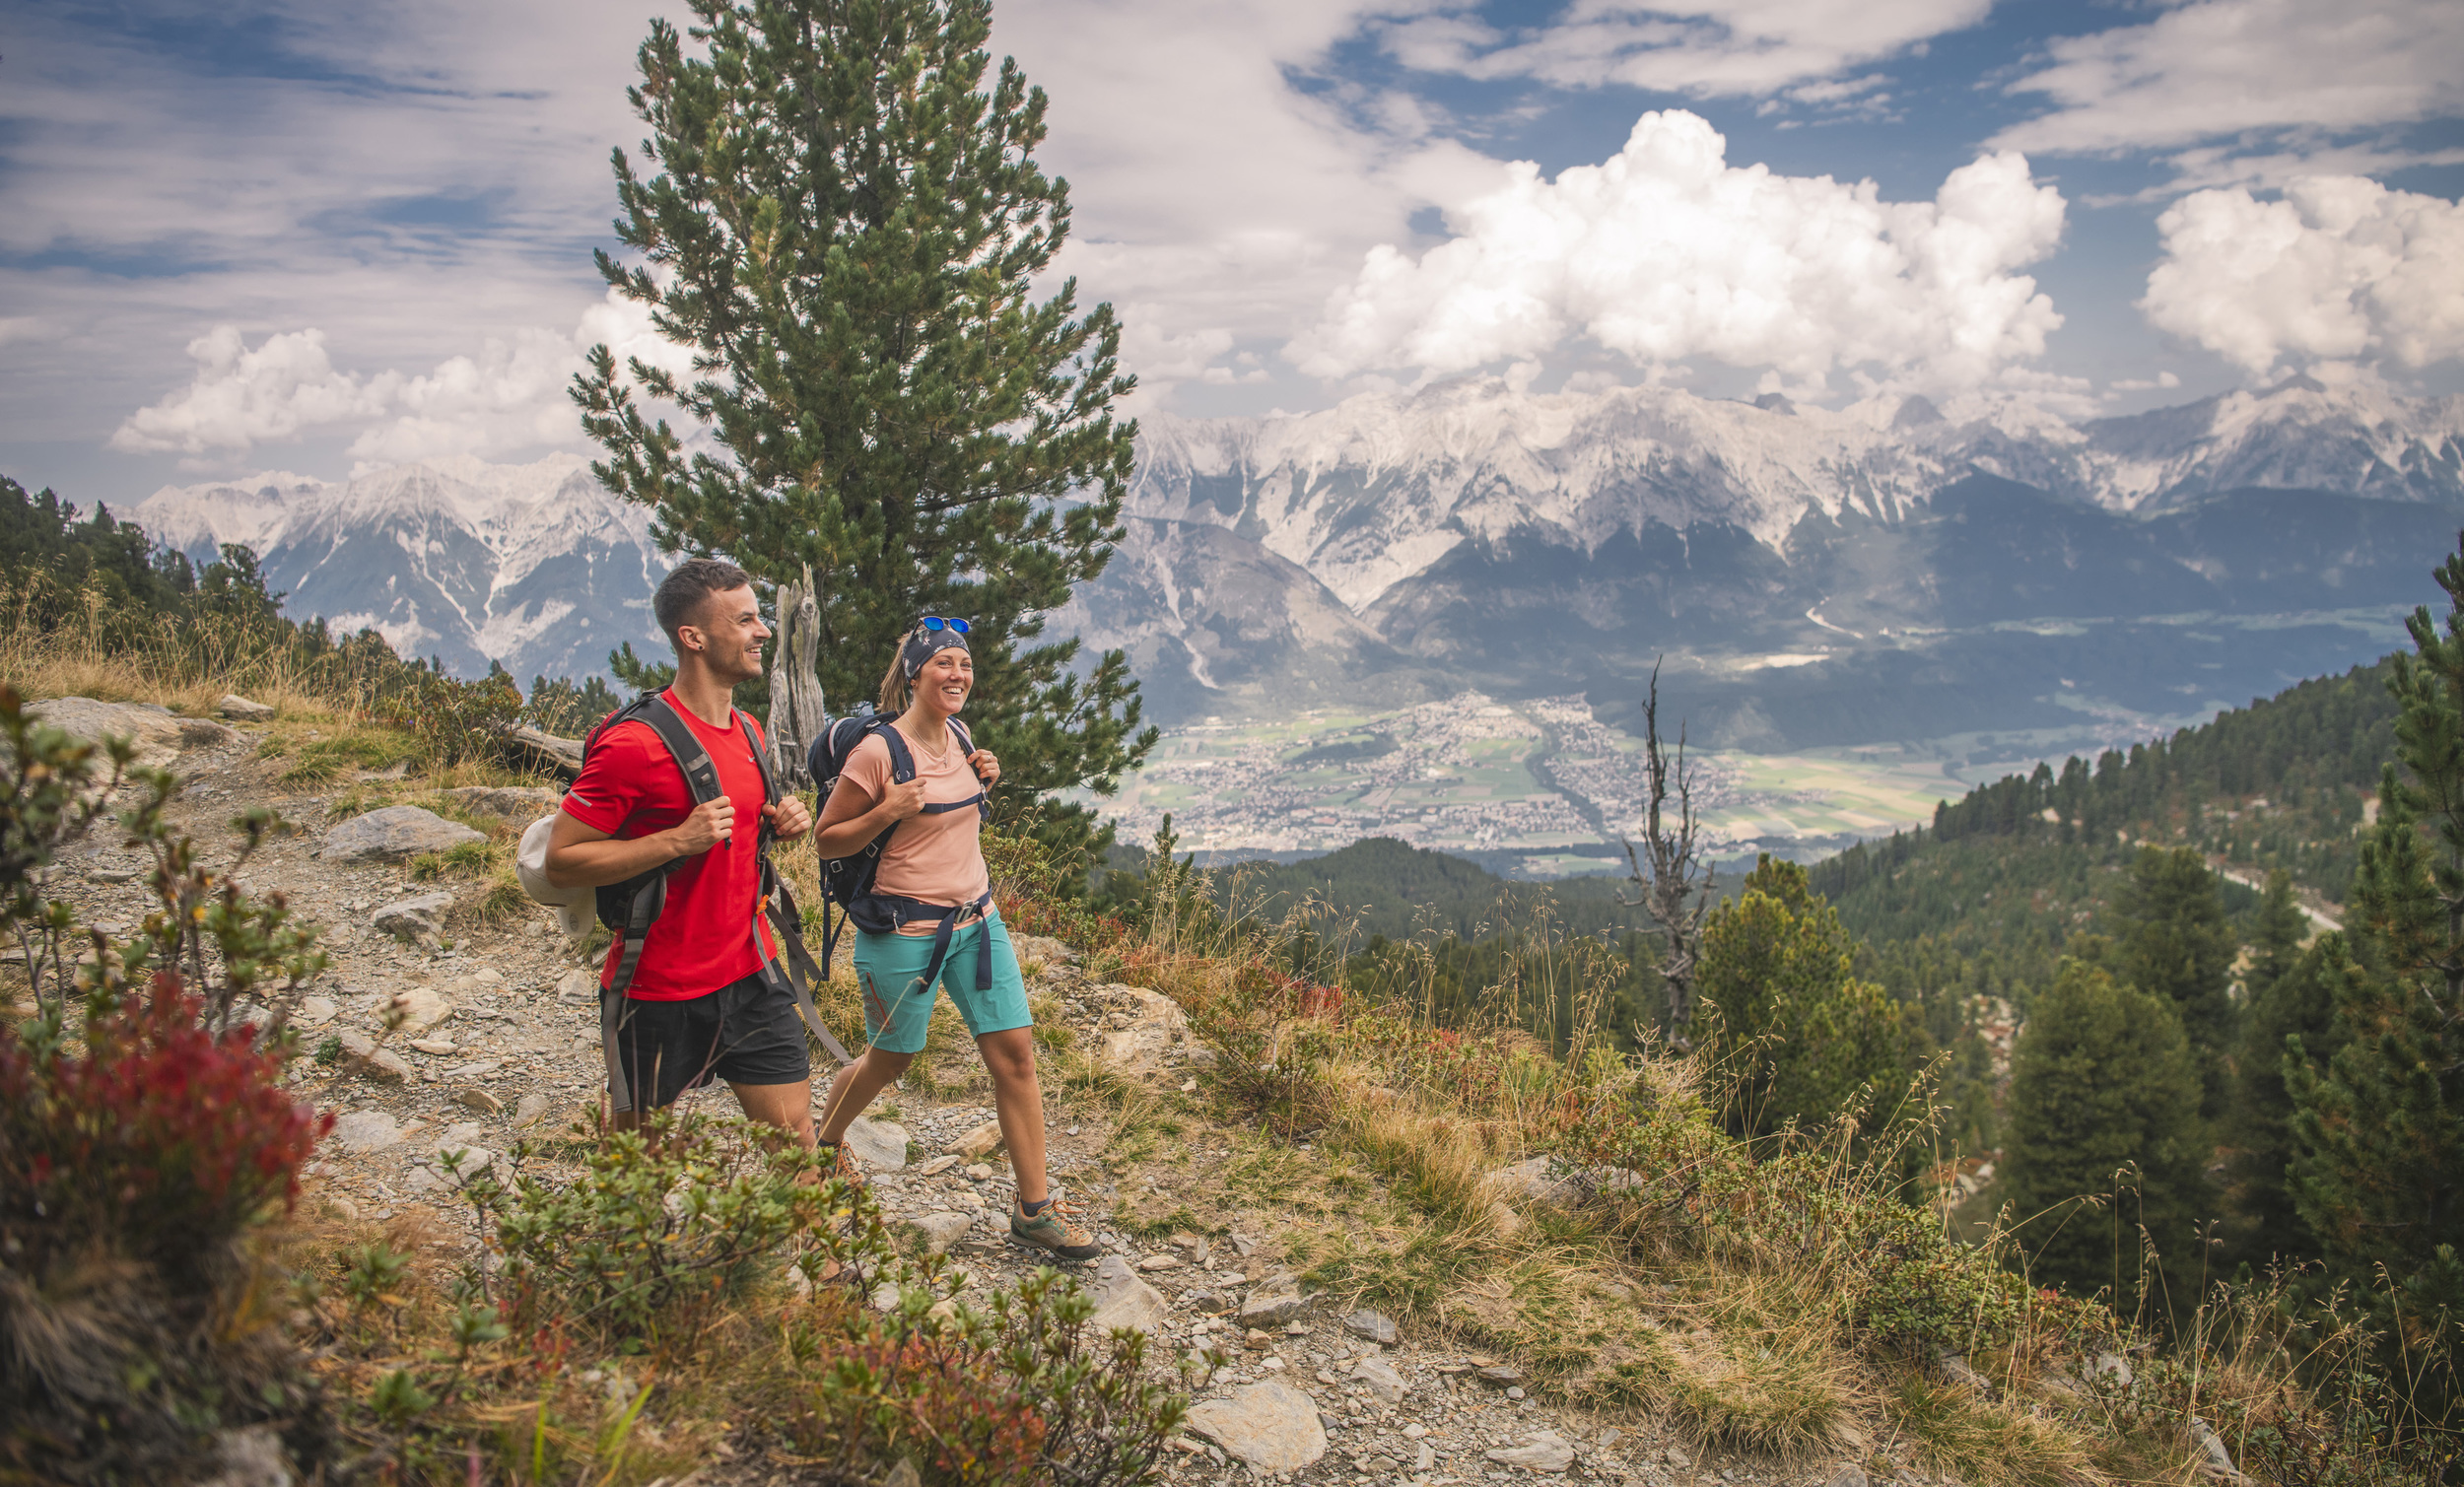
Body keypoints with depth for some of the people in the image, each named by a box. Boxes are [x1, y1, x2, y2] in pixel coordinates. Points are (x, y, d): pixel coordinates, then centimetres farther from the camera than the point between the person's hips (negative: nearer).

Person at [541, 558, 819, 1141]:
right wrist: (678, 840, -26)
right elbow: (561, 861, -16)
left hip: (751, 976, 7)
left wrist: (778, 824, 2)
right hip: (661, 992, -6)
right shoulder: (634, 743, -17)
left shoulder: (749, 732, 9)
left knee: (797, 1144, 6)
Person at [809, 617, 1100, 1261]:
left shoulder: (957, 738, 6)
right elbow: (826, 840, -8)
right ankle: (821, 1146, 42)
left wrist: (983, 781, 5)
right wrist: (886, 812, -24)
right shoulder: (878, 750, -15)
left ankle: (1034, 1207, 6)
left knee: (1015, 1052, 0)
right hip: (905, 929, -6)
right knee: (891, 1060, 11)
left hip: (976, 920, 6)